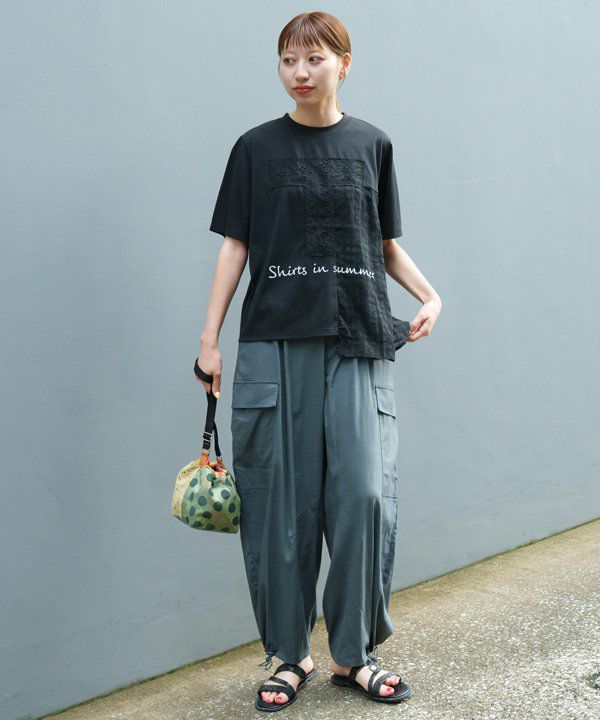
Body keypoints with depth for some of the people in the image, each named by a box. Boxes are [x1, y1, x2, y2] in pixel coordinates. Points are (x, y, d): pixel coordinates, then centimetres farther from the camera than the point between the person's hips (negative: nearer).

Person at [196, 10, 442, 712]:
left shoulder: (372, 145, 11)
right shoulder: (257, 147, 7)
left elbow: (386, 243, 17)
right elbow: (235, 246, 6)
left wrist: (428, 295, 0)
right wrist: (209, 338, 1)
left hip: (358, 343, 1)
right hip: (275, 345, -1)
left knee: (364, 493, -5)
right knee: (282, 501, 1)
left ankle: (351, 654, 13)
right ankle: (289, 654, 17)